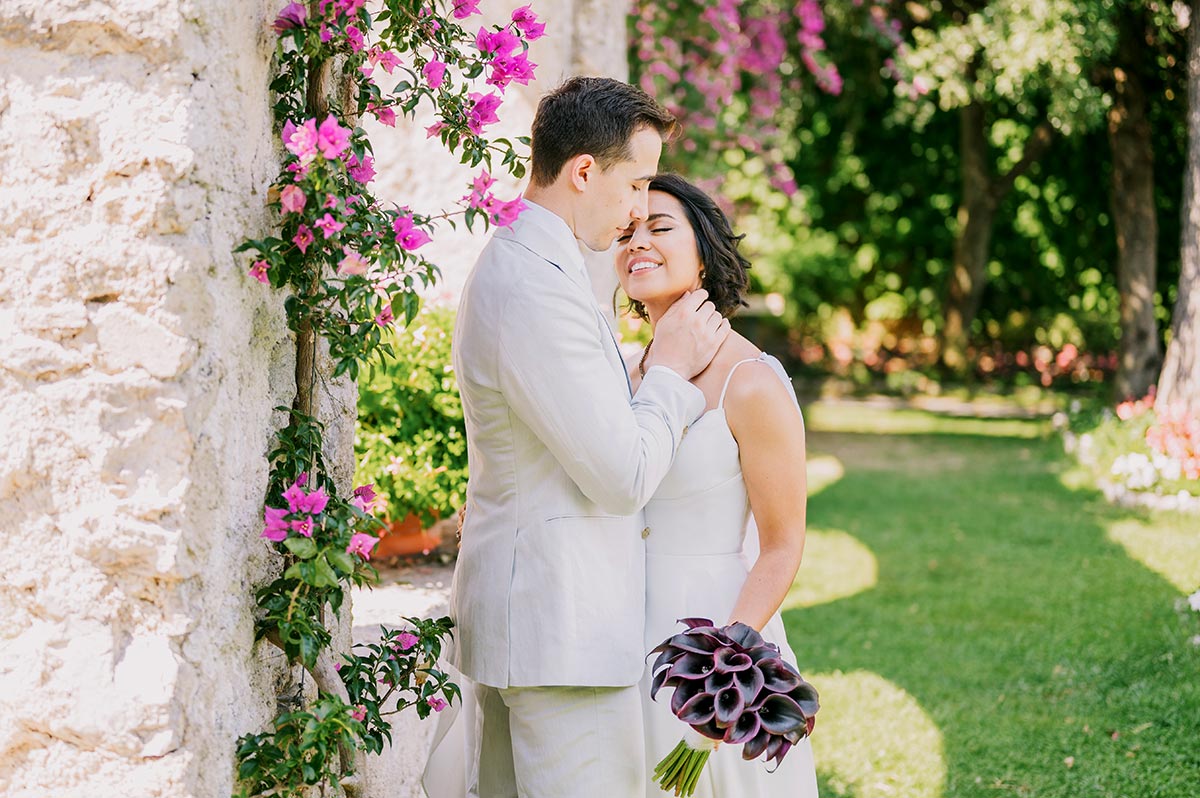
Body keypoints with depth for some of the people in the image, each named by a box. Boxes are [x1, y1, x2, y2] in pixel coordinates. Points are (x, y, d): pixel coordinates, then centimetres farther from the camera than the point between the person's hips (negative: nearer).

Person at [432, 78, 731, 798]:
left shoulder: (516, 266, 14)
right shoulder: (537, 293, -21)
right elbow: (624, 476, -18)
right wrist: (672, 370, -5)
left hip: (519, 619, 11)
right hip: (563, 629, -11)